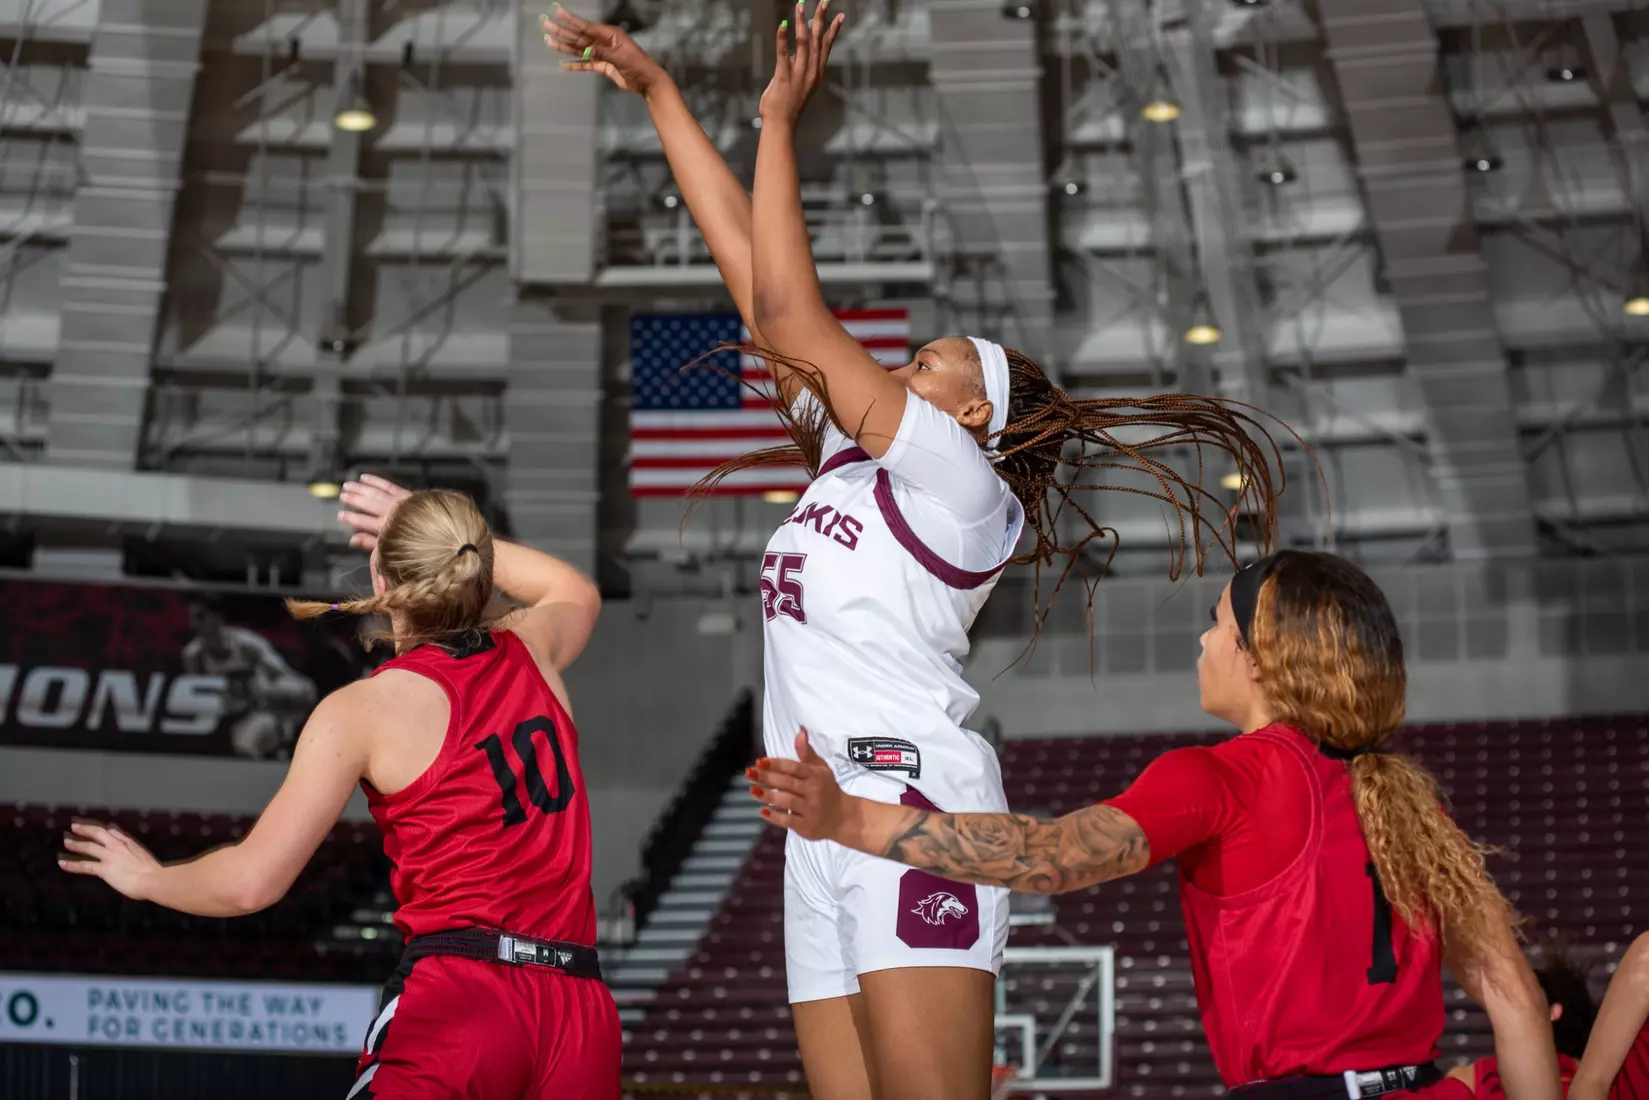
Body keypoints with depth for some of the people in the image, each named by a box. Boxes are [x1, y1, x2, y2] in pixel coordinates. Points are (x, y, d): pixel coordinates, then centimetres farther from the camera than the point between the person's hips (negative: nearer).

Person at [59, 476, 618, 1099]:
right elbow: (576, 593, 41)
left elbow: (250, 883, -1)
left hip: (457, 995, -5)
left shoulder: (364, 709, -1)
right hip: (582, 1005, 5)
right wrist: (457, 542, 41)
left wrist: (145, 877, 18)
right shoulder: (531, 651, 13)